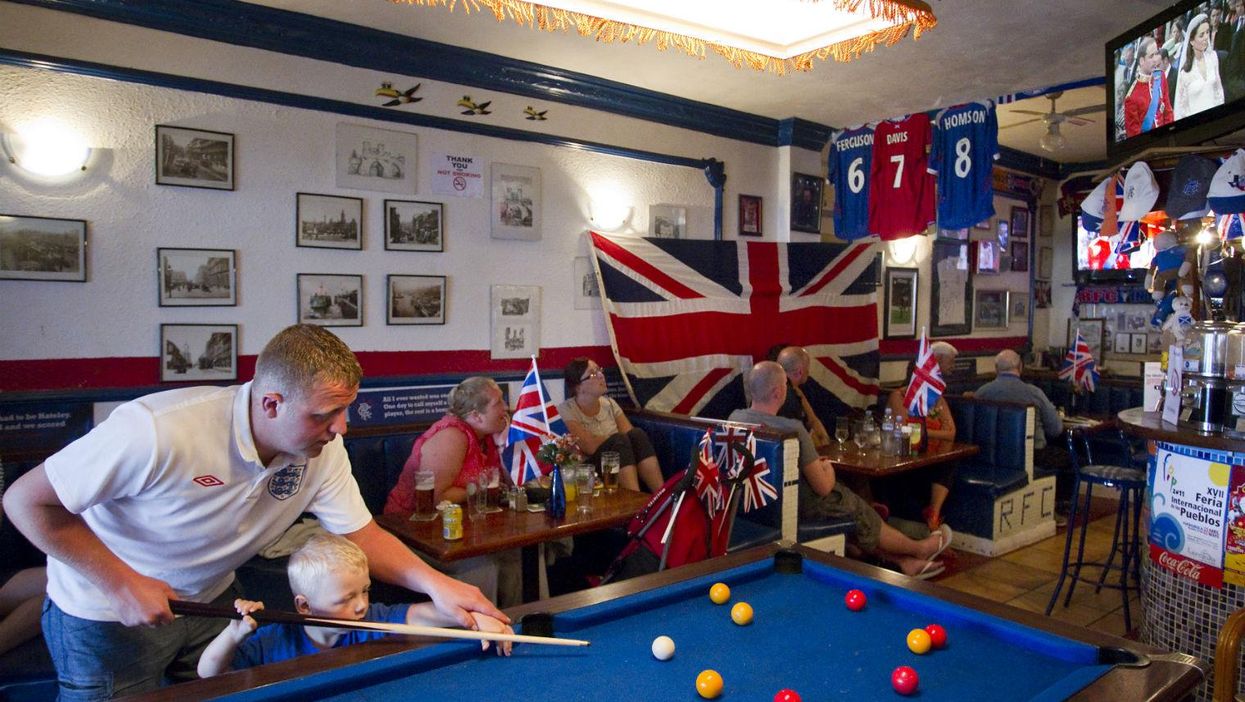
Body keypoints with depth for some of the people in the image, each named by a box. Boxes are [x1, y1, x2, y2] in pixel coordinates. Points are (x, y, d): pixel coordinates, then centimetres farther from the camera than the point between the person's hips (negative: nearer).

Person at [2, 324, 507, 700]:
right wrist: (122, 584, -28)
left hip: (210, 600, 5)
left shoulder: (323, 449, -19)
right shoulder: (160, 431, -36)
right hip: (106, 615, -4)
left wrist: (435, 583, -28)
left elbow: (364, 535, -11)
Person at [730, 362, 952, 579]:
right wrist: (828, 468, 3)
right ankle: (920, 549, 44)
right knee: (861, 515, 19)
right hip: (798, 509, -7)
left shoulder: (734, 418, -9)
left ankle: (906, 562, 32)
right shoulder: (792, 430, -29)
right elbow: (823, 487, -20)